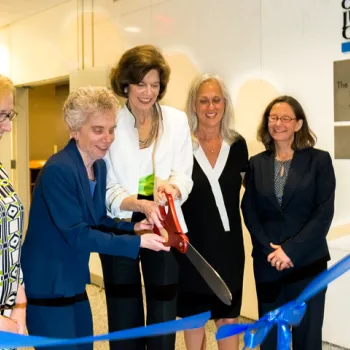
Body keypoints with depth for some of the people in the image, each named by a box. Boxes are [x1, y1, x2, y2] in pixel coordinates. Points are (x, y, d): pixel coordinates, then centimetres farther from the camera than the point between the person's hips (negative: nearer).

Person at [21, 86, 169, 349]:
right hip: (46, 285, -9)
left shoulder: (99, 166, 4)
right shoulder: (58, 171, -24)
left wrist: (133, 227, -8)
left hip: (74, 281, 9)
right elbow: (77, 234, -25)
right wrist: (138, 242, -25)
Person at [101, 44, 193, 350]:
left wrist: (171, 188, -25)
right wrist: (140, 204, -27)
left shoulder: (177, 120, 1)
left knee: (163, 313, 8)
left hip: (165, 228, 1)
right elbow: (107, 187, -8)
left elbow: (184, 175, -1)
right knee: (124, 316, 10)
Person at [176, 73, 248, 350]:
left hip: (228, 242, 2)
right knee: (194, 316, 12)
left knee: (229, 316, 11)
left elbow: (249, 183, 13)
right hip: (192, 244, -2)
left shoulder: (237, 144, 1)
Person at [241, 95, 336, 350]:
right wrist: (269, 250, -9)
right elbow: (250, 212, 4)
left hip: (307, 260, -2)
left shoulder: (319, 160, 0)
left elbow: (324, 212, -7)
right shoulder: (257, 164, 8)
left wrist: (292, 250, -13)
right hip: (267, 261, 2)